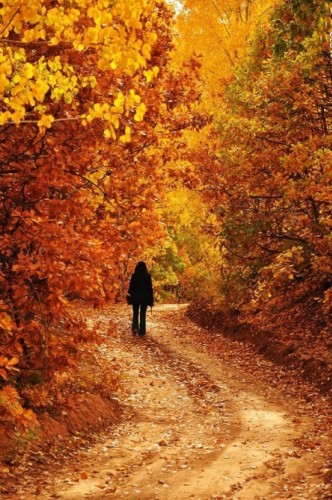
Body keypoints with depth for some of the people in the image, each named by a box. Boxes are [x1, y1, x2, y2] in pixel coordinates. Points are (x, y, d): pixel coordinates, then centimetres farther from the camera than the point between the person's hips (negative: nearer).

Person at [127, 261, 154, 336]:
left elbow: (131, 287, -5)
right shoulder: (148, 276, -4)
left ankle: (135, 327, -3)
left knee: (135, 313, 16)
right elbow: (150, 288, -2)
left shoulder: (134, 275, -7)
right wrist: (151, 300, 4)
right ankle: (142, 331, 5)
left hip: (135, 297, 0)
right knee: (143, 314, 8)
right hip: (145, 297, 0)